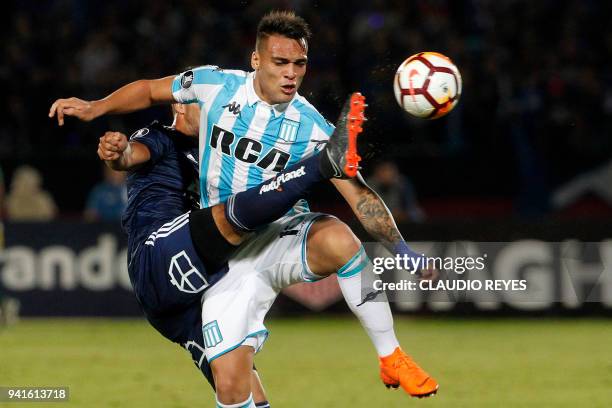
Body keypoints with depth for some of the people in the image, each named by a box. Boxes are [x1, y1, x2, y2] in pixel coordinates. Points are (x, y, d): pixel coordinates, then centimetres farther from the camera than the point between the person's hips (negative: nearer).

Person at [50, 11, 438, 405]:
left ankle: (391, 358, -24)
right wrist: (95, 108, 0)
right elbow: (149, 90, 13)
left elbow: (359, 193, -6)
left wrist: (400, 248, -17)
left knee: (339, 239, -37)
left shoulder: (313, 127, -7)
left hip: (283, 234, -1)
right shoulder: (217, 85, -4)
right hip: (230, 260, 1)